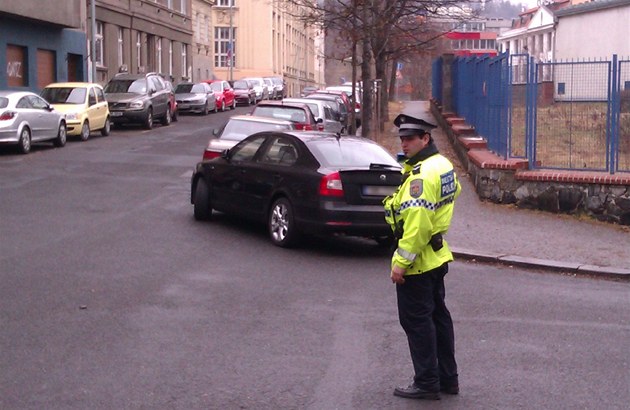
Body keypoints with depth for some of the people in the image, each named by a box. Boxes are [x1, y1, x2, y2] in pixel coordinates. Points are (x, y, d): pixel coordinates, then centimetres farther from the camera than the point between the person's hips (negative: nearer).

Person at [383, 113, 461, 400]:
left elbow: (417, 223, -28)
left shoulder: (421, 174, -23)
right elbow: (454, 190, 30)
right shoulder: (442, 165, 9)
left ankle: (426, 383, 7)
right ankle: (447, 378, 25)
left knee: (416, 321, -1)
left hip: (417, 261, -10)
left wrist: (401, 262, -24)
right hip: (436, 257, 10)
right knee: (437, 316, 16)